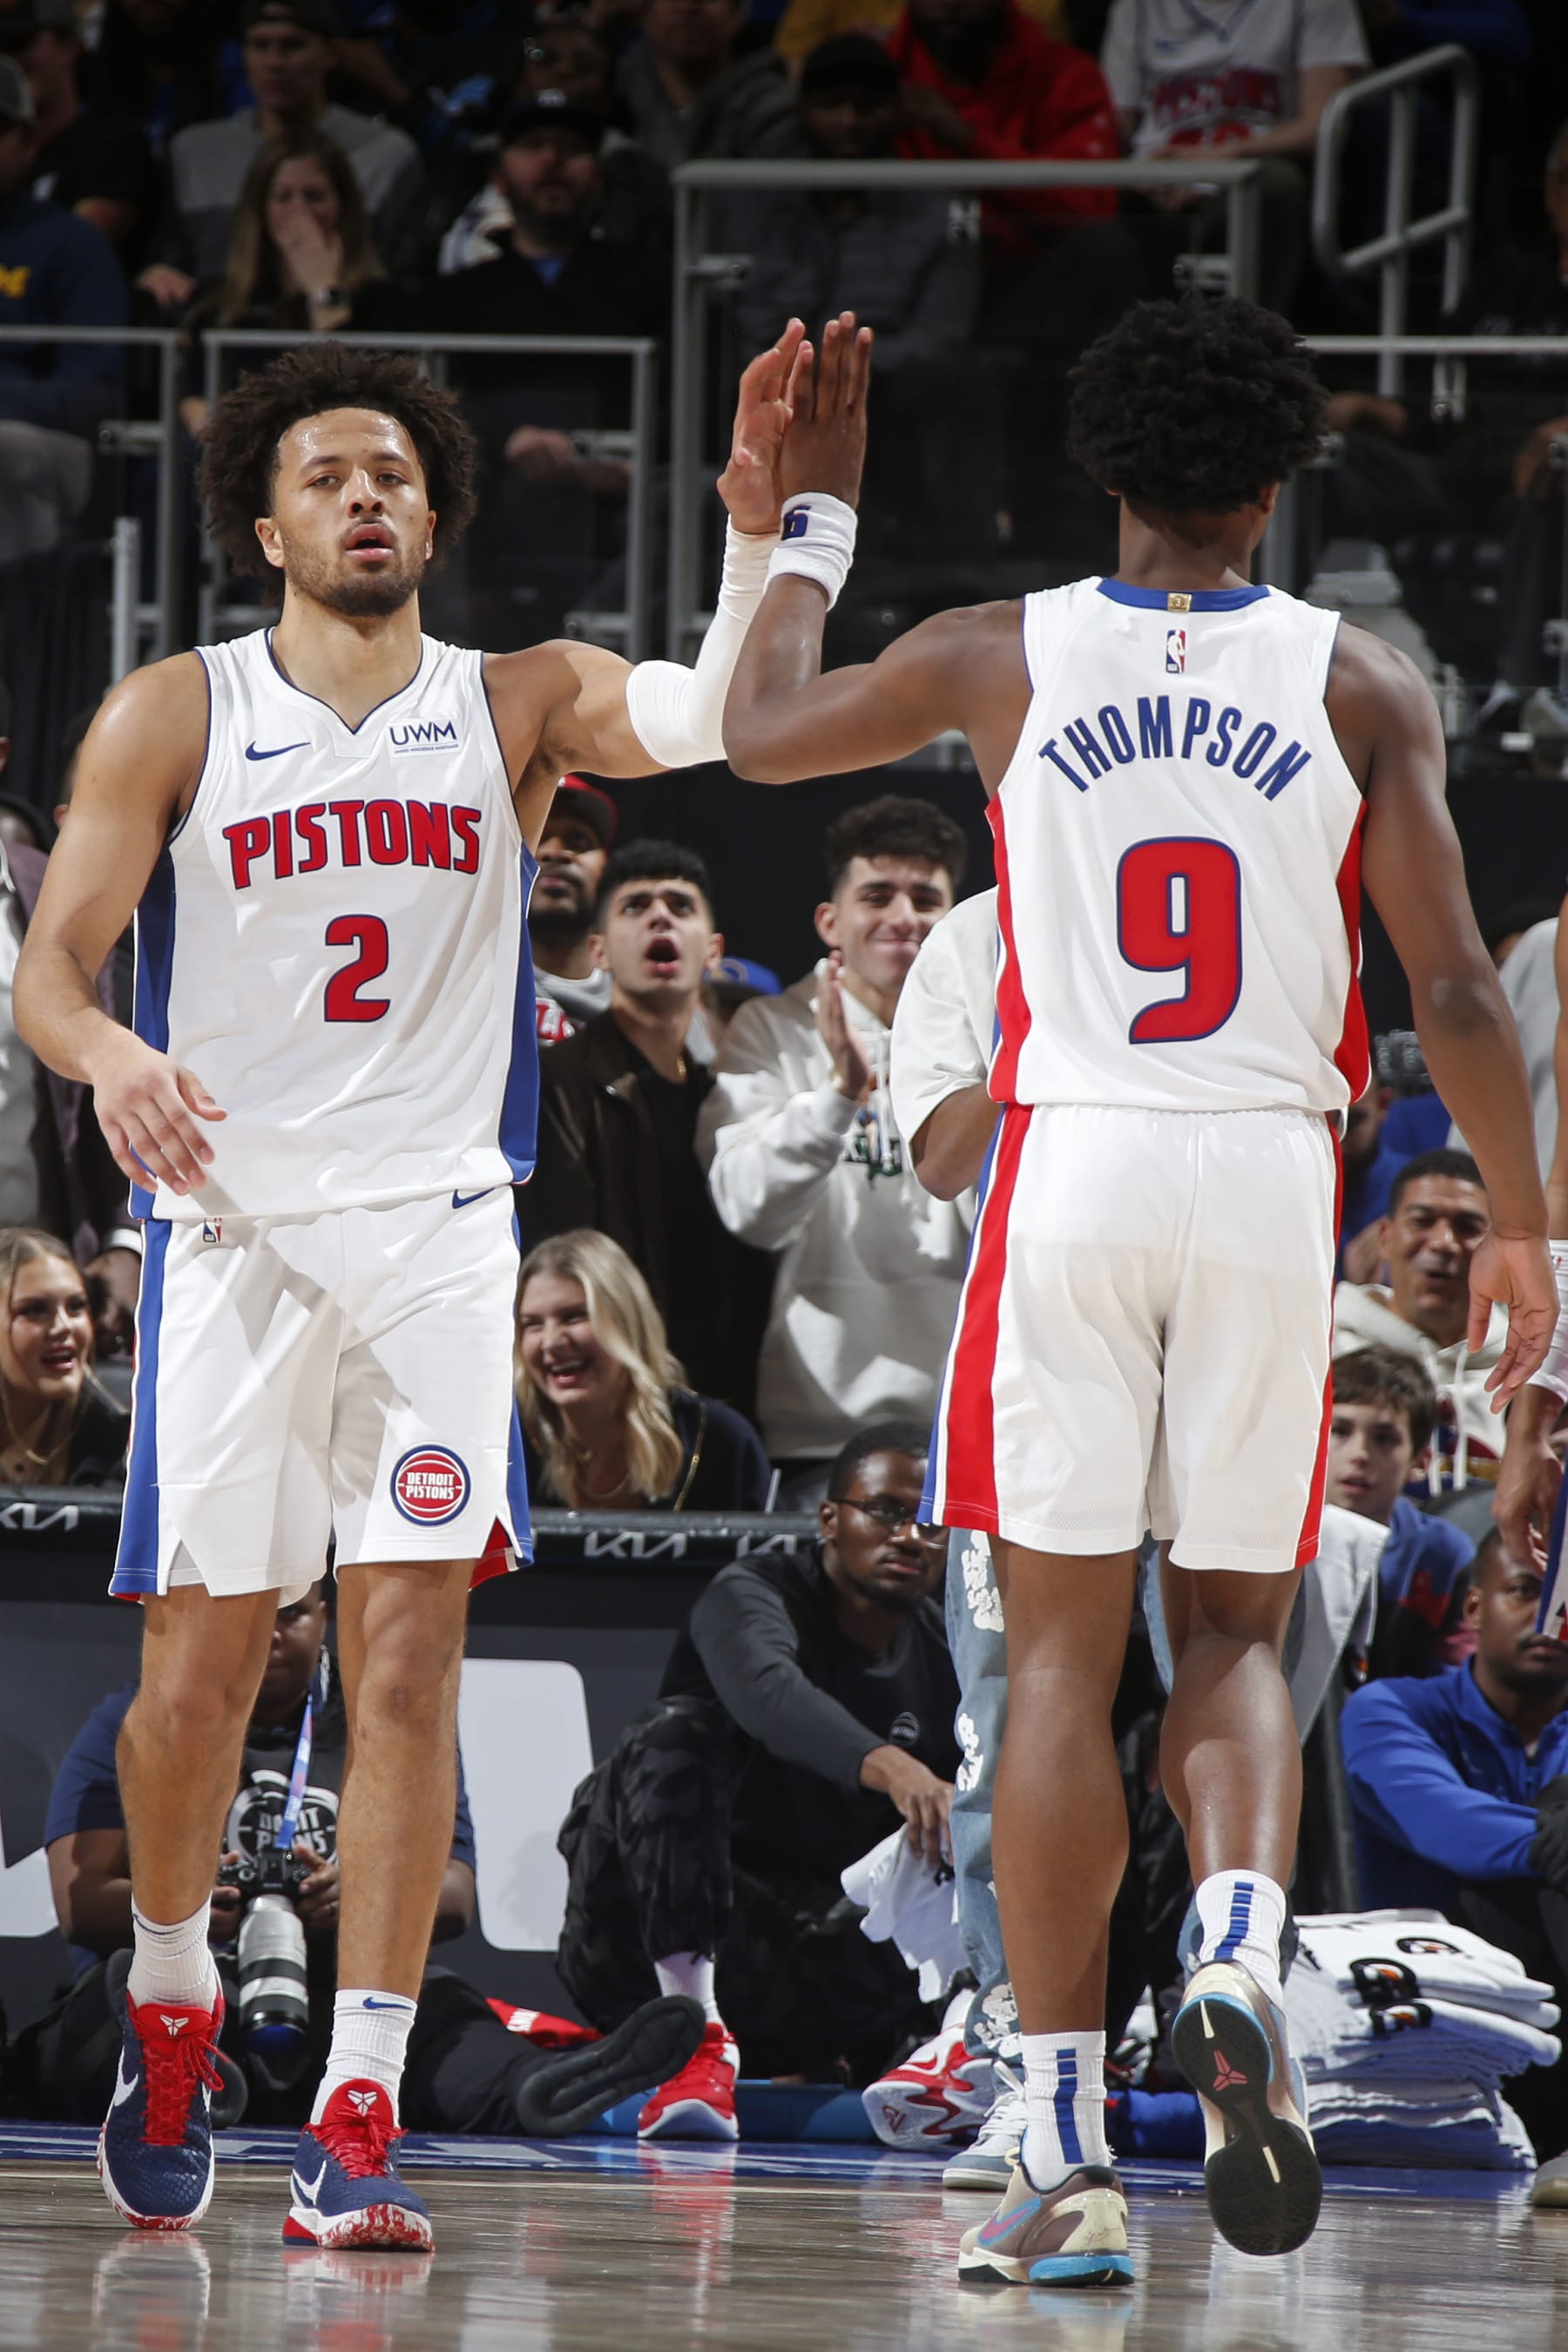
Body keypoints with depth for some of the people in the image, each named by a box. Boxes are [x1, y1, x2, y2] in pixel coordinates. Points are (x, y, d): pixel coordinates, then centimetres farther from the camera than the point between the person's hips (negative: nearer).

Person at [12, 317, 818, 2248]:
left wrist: (756, 529, -30)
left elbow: (714, 718, -13)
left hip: (437, 1232, 0)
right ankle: (170, 1999, 30)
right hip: (230, 1222, 0)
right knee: (200, 1658, 2)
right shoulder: (173, 717, 3)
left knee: (407, 1663, -9)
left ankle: (357, 2119, -10)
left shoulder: (514, 707, 5)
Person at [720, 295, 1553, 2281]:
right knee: (1231, 1634, 13)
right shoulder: (1359, 686, 1)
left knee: (1062, 1651, 4)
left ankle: (1068, 2161, -2)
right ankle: (1241, 1954, -18)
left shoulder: (999, 660, 3)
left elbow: (761, 733, 20)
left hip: (1071, 1167, 0)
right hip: (1270, 1174, 0)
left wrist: (812, 514, 32)